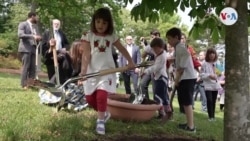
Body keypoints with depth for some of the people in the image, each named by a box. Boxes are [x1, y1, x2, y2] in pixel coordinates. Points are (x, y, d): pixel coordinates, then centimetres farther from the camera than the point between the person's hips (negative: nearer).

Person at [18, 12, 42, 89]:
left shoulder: (35, 26, 22)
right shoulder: (23, 24, 0)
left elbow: (37, 37, 24)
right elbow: (20, 34, -14)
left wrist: (38, 38, -1)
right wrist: (33, 36, -23)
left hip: (33, 49, 7)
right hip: (25, 48, -7)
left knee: (33, 68, 1)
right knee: (25, 67, -10)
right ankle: (24, 85, -8)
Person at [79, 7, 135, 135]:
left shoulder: (111, 36, 4)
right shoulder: (88, 36, -3)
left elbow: (122, 49, 15)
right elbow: (86, 54, -12)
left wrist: (130, 62, 9)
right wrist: (83, 70, -23)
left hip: (107, 70, -1)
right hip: (92, 71, 1)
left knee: (102, 96, -17)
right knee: (90, 98, 3)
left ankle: (100, 121, -2)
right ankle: (104, 113, 29)